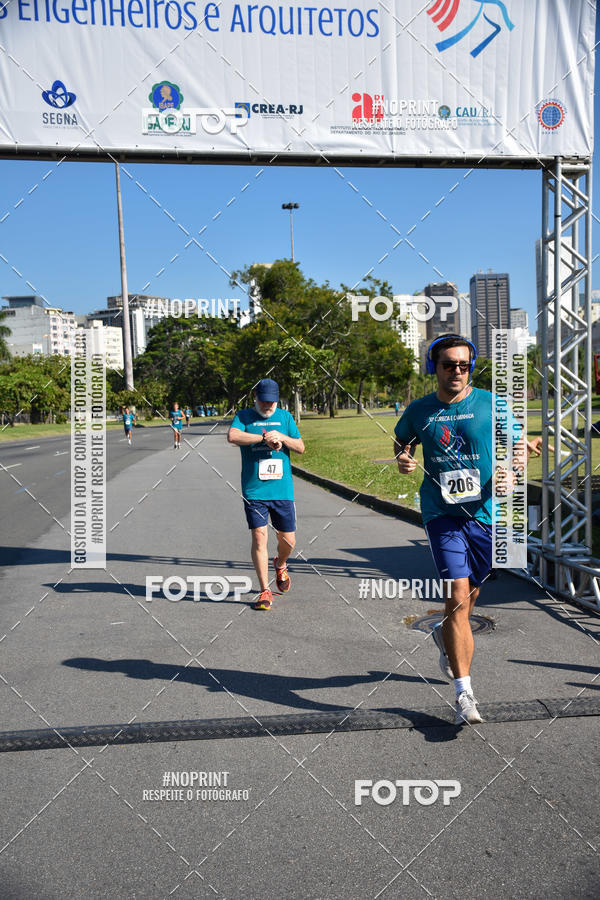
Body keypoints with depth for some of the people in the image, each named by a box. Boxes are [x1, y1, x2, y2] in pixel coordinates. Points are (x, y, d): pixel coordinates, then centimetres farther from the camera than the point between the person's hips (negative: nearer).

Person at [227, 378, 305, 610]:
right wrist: (265, 438, -16)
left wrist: (282, 437, -10)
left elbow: (300, 447, 8)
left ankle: (280, 565, 41)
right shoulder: (244, 416, 5)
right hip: (254, 490, -2)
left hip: (282, 489, 2)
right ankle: (265, 591, 3)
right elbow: (232, 436, -15)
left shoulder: (285, 416, 12)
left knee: (288, 540, 7)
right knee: (259, 537, -7)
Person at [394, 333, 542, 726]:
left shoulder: (490, 404, 0)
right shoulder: (419, 411, 3)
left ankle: (446, 635, 51)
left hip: (485, 514, 2)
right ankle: (464, 692, -5)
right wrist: (403, 458, -2)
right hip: (442, 513, -1)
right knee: (458, 597, -13)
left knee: (469, 595, 16)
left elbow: (515, 446, 6)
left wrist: (522, 449, -17)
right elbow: (402, 440, 20)